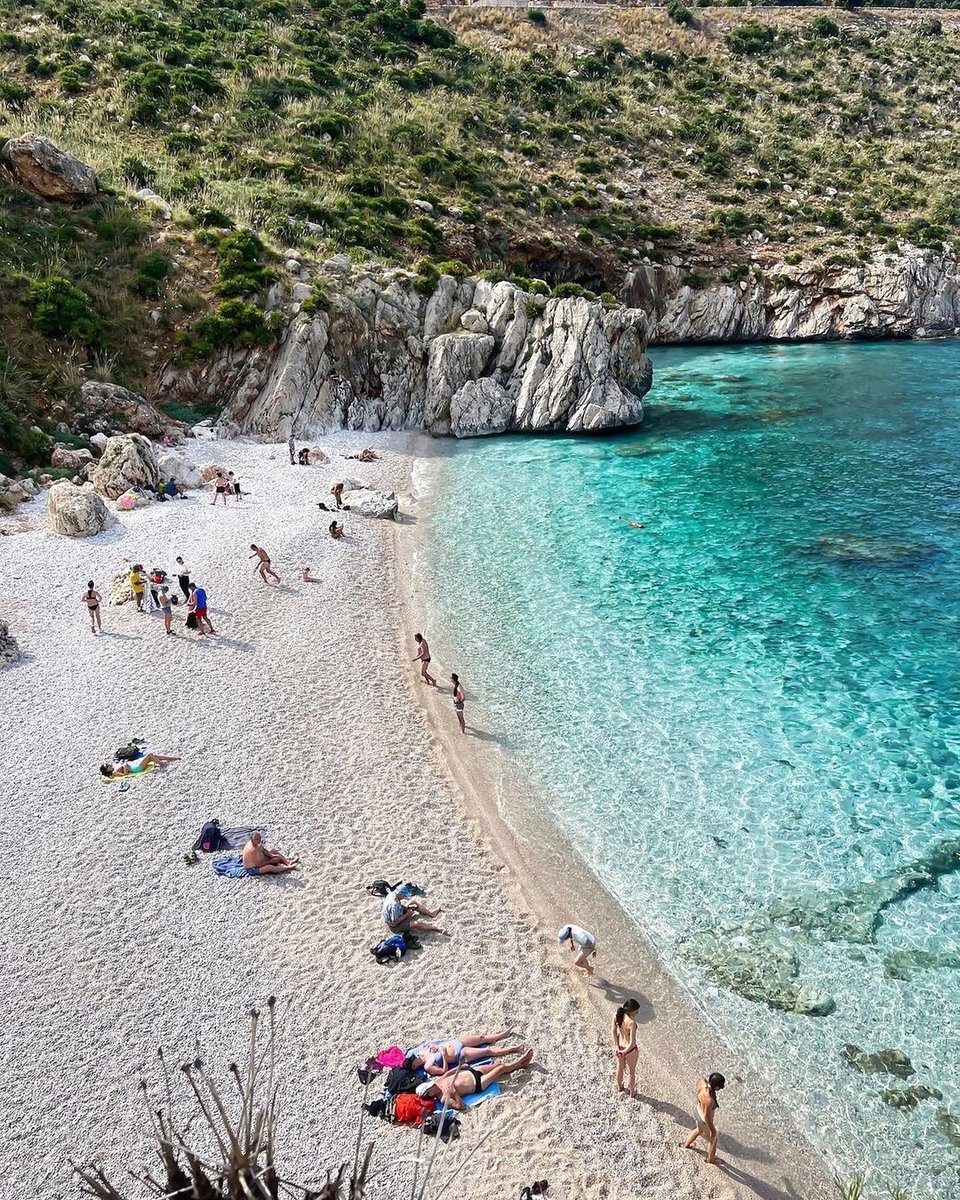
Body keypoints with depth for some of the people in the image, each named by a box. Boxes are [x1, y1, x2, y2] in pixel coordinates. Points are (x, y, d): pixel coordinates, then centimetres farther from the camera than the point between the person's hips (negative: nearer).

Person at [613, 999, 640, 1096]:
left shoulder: (616, 1015, -17)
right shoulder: (632, 1023, -35)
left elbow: (614, 1031, -9)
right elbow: (632, 1043, -31)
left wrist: (617, 1046, -5)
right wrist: (625, 1051, -15)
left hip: (620, 1047, 5)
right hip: (630, 1050, -5)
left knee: (620, 1067, 30)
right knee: (631, 1071, 22)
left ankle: (619, 1087, 54)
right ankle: (631, 1091, 44)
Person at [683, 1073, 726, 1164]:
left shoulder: (702, 1081, -28)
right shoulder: (709, 1100, -45)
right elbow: (707, 1118, -29)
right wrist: (712, 1130, -10)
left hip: (699, 1111, 7)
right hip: (705, 1121, -6)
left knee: (699, 1130, 39)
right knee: (713, 1139, 26)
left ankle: (686, 1144, 63)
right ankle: (710, 1158, 54)